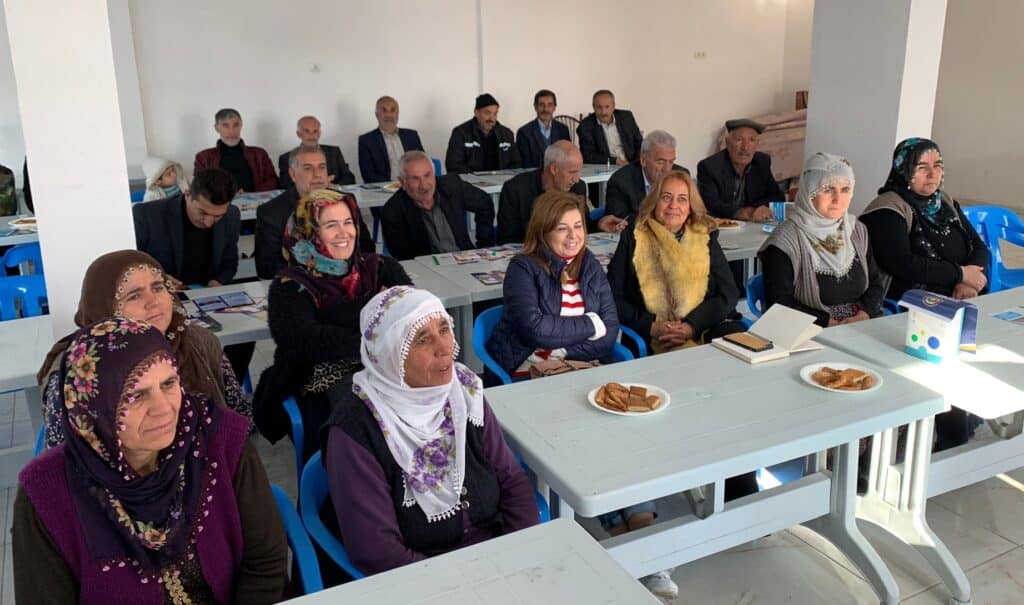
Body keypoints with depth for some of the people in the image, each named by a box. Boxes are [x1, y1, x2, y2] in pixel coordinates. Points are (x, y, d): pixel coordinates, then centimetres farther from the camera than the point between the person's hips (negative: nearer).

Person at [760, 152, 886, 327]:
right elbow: (778, 304, -11)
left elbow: (876, 282, 14)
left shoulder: (857, 231, 11)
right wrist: (830, 323, -15)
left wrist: (864, 314, -6)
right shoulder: (786, 241, -9)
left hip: (863, 328, 6)